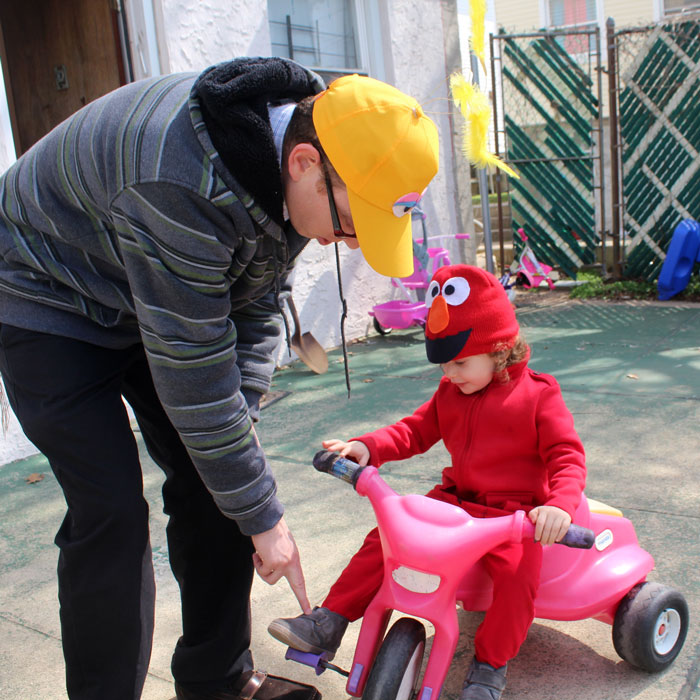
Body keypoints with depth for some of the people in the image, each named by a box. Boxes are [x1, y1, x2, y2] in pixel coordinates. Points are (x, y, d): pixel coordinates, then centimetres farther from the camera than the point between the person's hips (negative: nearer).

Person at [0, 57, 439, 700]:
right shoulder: (182, 187, -39)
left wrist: (240, 417, -14)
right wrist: (264, 518, -25)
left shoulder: (297, 174, -13)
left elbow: (257, 304, -2)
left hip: (163, 302, 7)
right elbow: (193, 377, -34)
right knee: (111, 509, -16)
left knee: (215, 480, 2)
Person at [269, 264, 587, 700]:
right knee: (386, 536, -8)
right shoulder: (451, 392, 9)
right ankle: (330, 622, -1)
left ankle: (491, 664, -6)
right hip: (455, 501, 5)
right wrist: (368, 447, -9)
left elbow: (567, 456, -14)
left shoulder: (538, 395, -9)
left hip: (514, 513, -5)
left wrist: (560, 505, -34)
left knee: (519, 571, -30)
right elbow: (416, 430, 9)